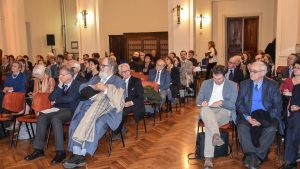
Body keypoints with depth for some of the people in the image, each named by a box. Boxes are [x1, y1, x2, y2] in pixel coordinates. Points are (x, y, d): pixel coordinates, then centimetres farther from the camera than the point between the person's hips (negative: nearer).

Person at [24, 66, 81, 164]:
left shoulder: (77, 85, -2)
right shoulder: (60, 85, 18)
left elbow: (69, 99, -17)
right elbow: (51, 98, 6)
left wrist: (56, 101, -1)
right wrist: (60, 85, -2)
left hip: (70, 111, -6)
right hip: (58, 110, 6)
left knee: (55, 119, -35)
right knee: (42, 117, -20)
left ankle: (60, 151, -33)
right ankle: (38, 149, -15)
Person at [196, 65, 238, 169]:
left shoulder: (232, 85, 8)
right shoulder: (206, 83, 15)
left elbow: (233, 105, 1)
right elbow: (198, 101, 14)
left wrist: (221, 102, -16)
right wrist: (202, 102, -11)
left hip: (224, 111, -2)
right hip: (208, 110, 2)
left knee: (209, 123, -37)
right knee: (204, 109, -38)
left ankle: (208, 158, -39)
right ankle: (216, 135, -62)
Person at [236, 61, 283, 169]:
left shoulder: (273, 85, 2)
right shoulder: (244, 84, 8)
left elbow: (277, 106, -3)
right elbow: (239, 103, 3)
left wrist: (264, 119, -17)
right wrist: (248, 117, -15)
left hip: (267, 116, -1)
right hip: (248, 116, 1)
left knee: (271, 129, -31)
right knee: (242, 126, -29)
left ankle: (258, 156, -19)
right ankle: (250, 155, -21)